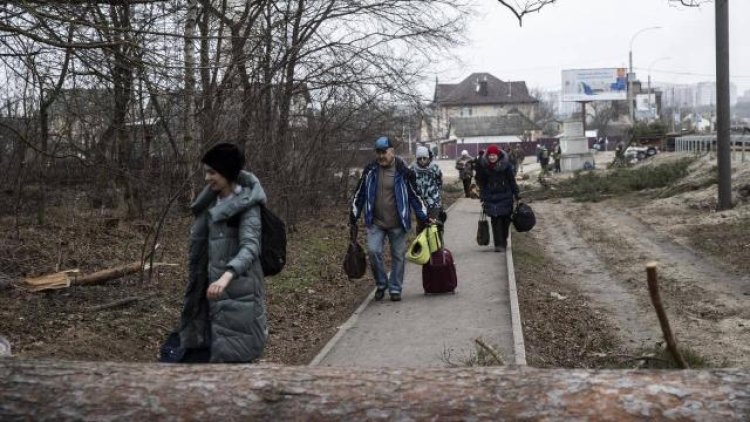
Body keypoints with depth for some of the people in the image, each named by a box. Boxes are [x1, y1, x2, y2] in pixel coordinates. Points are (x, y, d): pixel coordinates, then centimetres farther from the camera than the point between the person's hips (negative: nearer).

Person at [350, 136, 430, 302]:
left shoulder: (403, 172, -5)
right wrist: (354, 215, 9)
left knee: (398, 255, 5)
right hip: (375, 223, 1)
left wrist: (424, 217, 3)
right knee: (373, 251, -12)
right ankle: (381, 283, 9)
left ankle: (395, 288, 19)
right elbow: (359, 193, 11)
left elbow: (414, 195, 3)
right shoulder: (370, 170, 1)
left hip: (397, 223, -1)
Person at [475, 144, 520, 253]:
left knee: (506, 219, 5)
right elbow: (481, 183, 4)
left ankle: (503, 241, 23)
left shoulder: (505, 164, -6)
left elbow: (511, 180, 1)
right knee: (495, 220, -6)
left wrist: (516, 193, 0)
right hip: (491, 197, 0)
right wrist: (483, 197, 3)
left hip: (505, 195, 0)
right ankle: (499, 244, -4)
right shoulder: (483, 166, -4)